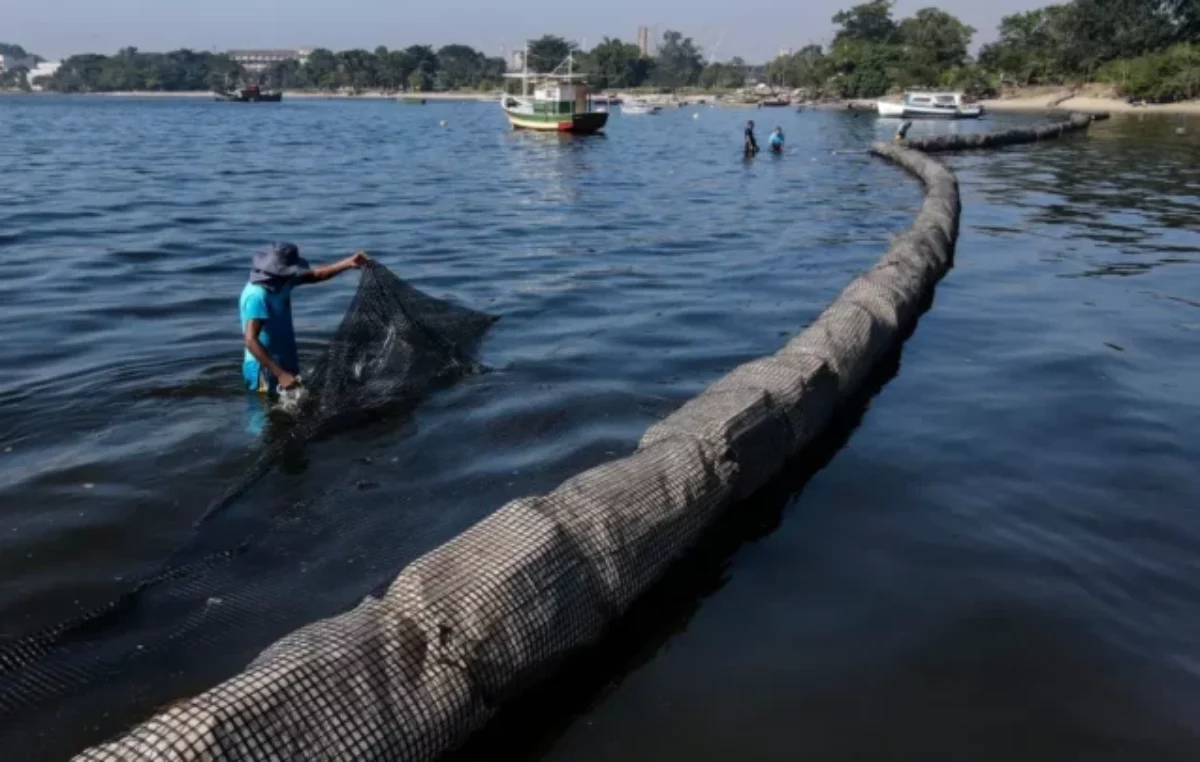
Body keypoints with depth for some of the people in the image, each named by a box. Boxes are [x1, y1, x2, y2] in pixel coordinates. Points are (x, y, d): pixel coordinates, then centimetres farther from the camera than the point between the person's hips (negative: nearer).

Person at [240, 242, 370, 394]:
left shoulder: (279, 281, 1)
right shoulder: (257, 296, -25)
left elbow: (314, 275, 13)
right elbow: (250, 340, -31)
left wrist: (348, 263, 2)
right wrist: (280, 374, -35)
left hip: (285, 364, 9)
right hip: (265, 370, -9)